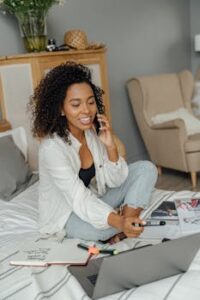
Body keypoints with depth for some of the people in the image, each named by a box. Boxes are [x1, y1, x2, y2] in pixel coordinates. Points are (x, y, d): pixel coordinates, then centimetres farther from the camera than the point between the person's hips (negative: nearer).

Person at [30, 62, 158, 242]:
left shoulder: (95, 131, -9)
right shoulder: (52, 147, -28)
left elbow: (115, 181, -7)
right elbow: (79, 199, -32)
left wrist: (111, 146, -24)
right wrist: (119, 221, -47)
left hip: (96, 199, 6)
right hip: (66, 211, -5)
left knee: (146, 169, -8)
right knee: (94, 229, -38)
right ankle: (130, 214, -7)